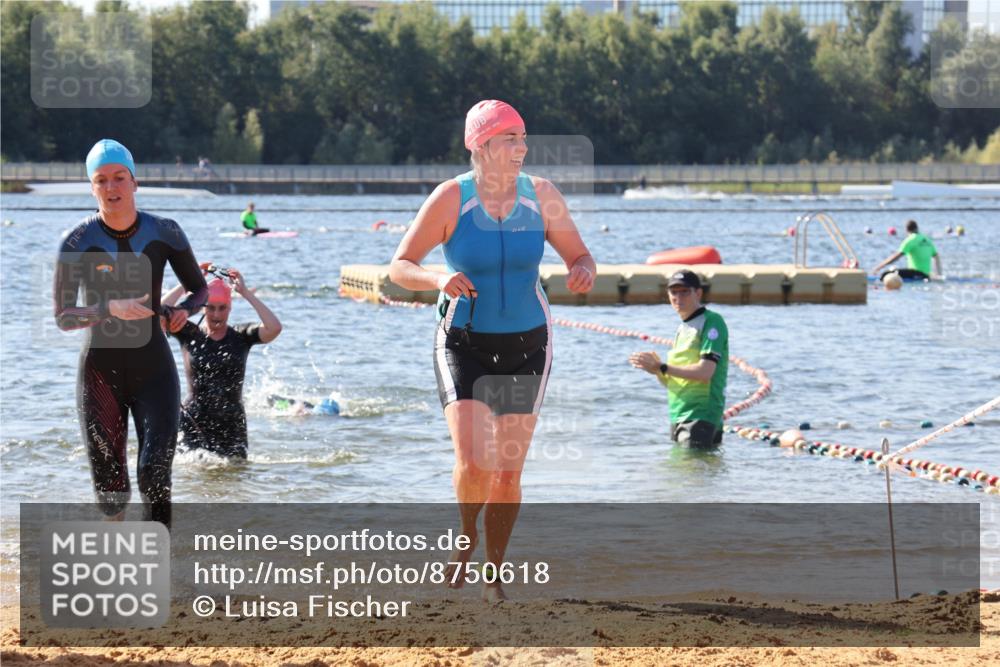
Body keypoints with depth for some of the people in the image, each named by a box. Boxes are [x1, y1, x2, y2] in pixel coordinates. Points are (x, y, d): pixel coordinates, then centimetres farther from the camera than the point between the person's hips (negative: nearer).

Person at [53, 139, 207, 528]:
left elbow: (200, 290, 10)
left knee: (155, 479, -16)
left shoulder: (164, 233, -3)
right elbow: (63, 317, -9)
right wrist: (111, 308, -26)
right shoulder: (77, 244, -8)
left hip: (154, 370, 1)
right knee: (110, 493, 4)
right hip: (100, 374, -1)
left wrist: (183, 310, -12)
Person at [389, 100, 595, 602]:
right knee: (473, 463, -17)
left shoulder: (540, 195, -4)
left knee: (508, 471, 3)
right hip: (464, 343, -2)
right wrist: (438, 280, -28)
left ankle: (493, 570, 22)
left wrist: (583, 273, -20)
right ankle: (466, 538, 14)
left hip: (526, 344, 2)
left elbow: (579, 256, 5)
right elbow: (399, 267, -7)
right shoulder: (451, 198, -10)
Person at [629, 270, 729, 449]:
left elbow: (705, 371, -18)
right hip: (678, 417, 9)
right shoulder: (682, 329, 19)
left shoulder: (711, 322, -7)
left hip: (701, 415, -9)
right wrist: (657, 370, -1)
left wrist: (662, 367, -14)